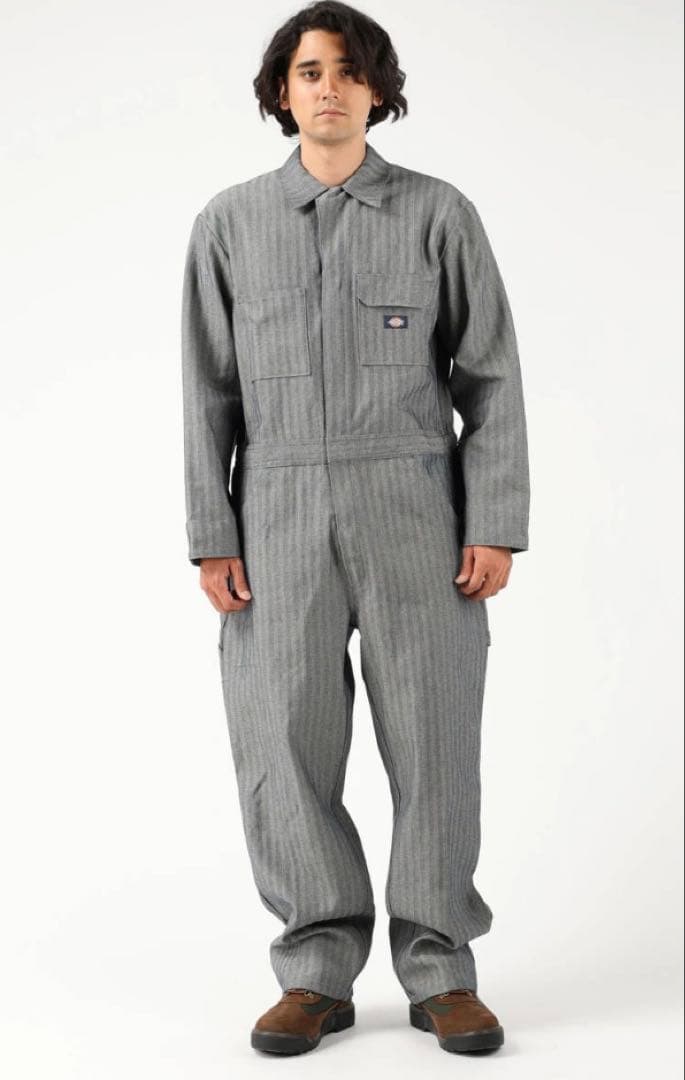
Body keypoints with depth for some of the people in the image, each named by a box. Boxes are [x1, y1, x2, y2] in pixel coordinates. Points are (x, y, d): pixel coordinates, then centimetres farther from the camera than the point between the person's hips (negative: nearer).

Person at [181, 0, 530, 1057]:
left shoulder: (440, 214, 3)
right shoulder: (229, 222, 8)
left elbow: (491, 377, 1)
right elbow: (210, 390, 6)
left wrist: (496, 527, -7)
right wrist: (211, 537, -1)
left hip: (414, 505, -1)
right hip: (280, 509, 1)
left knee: (431, 741, 0)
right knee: (285, 743, -1)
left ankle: (440, 972, 14)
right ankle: (318, 971, 14)